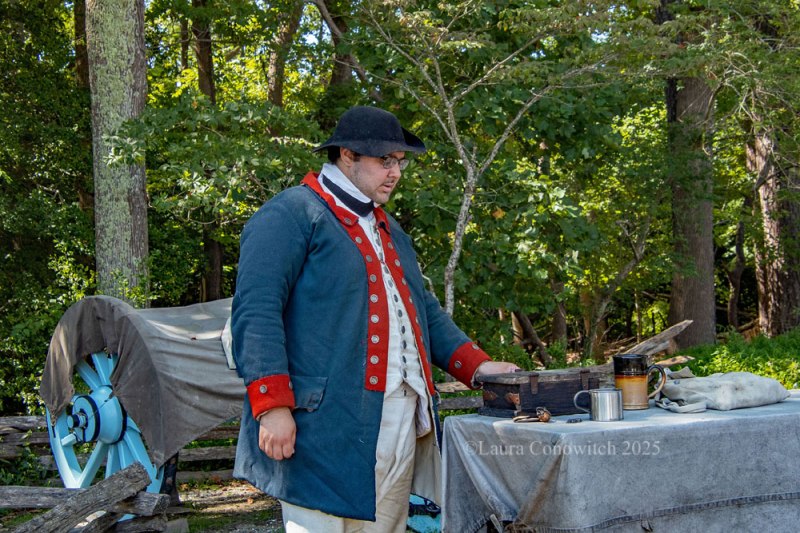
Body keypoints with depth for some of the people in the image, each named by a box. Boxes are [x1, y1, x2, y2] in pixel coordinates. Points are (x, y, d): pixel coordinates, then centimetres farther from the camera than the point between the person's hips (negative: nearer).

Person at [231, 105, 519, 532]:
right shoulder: (290, 216, -4)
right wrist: (271, 406, -20)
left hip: (401, 429, 8)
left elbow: (424, 310, 29)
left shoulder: (386, 228, 25)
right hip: (328, 429, -8)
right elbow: (255, 313, -12)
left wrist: (476, 365, 14)